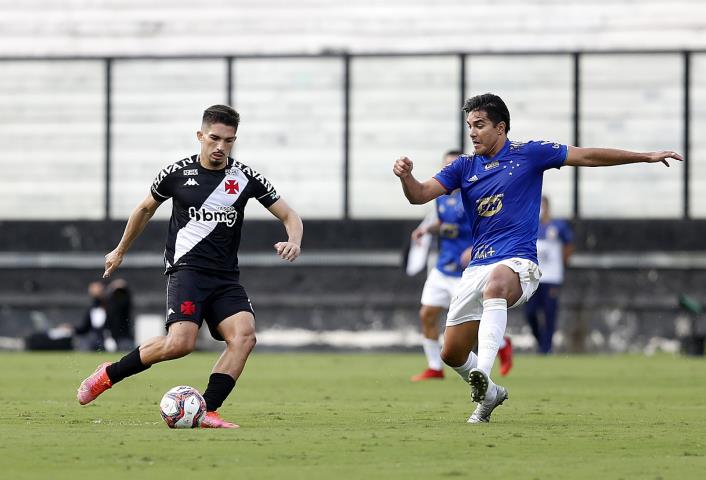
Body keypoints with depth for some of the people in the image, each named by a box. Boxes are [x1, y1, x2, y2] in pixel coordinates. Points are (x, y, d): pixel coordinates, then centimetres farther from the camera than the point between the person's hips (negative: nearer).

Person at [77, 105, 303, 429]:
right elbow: (146, 209, 20)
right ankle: (109, 375, -4)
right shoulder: (177, 173, 2)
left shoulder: (246, 178, 5)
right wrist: (120, 251, 30)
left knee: (244, 335, -23)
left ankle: (205, 412, -20)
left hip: (226, 278, 3)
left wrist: (293, 241, -13)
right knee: (181, 342, -25)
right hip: (186, 269, -3)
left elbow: (288, 215, 10)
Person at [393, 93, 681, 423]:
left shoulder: (528, 154, 4)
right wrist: (406, 175, -17)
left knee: (496, 282, -42)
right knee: (452, 354, 3)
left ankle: (483, 373, -55)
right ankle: (489, 395, 33)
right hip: (477, 268, 5)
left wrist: (646, 157, 6)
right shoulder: (465, 167, 13)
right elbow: (419, 195, 6)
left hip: (517, 264, -5)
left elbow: (587, 157, 7)